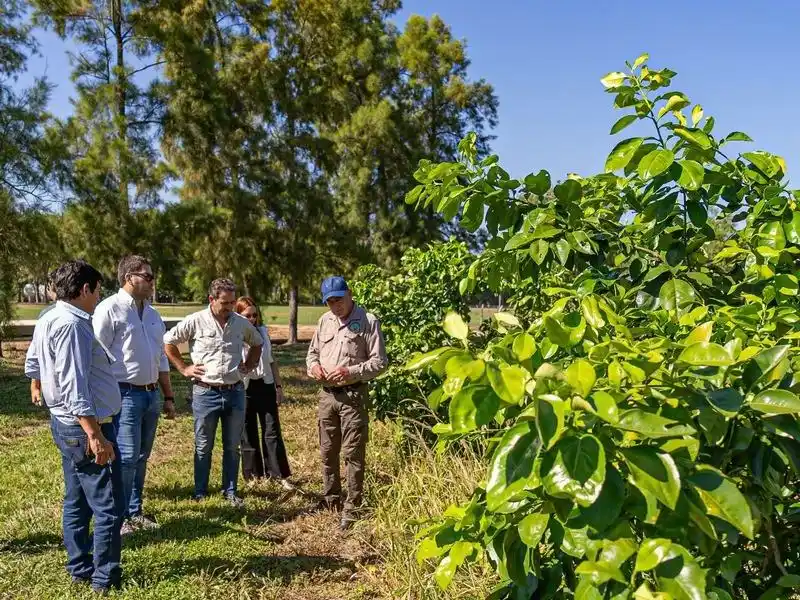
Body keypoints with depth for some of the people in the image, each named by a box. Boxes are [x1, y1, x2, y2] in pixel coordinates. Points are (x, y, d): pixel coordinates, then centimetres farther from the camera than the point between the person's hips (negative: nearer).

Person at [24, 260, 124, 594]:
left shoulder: (48, 321, 11)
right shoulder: (72, 324, -21)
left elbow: (32, 366, 24)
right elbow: (75, 389, -26)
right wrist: (95, 435, -25)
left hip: (64, 423, 11)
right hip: (85, 426, -11)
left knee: (76, 501, 18)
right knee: (108, 506, -2)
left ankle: (80, 569, 28)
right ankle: (105, 579, 7)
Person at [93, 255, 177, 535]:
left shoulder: (152, 314, 14)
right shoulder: (109, 309, -9)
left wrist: (168, 397, 19)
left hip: (150, 394, 7)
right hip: (124, 394, -7)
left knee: (141, 457, 14)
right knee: (126, 457, -7)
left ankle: (134, 511, 25)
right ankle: (118, 517, 6)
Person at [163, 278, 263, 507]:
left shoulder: (241, 323, 3)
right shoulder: (195, 322, -7)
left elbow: (257, 344, 21)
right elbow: (168, 342, 1)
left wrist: (248, 367, 10)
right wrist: (183, 368, -2)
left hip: (235, 392, 3)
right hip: (206, 393, -3)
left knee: (232, 447, 11)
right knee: (203, 447, 8)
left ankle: (230, 492, 23)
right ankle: (200, 493, 21)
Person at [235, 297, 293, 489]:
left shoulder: (263, 331, 5)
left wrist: (279, 386, 11)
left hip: (265, 386, 3)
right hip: (244, 388, -3)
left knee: (272, 430, 2)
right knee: (248, 433, 8)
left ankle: (279, 474, 6)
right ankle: (253, 475, 21)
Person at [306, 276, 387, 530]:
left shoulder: (368, 321, -8)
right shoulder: (324, 321, 11)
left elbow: (379, 362, -10)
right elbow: (312, 352, 21)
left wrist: (351, 371, -22)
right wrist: (313, 366, -2)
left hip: (353, 396, -6)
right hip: (327, 394, 6)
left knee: (353, 454, -2)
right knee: (327, 451, 16)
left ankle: (352, 509, 8)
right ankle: (331, 500, 32)